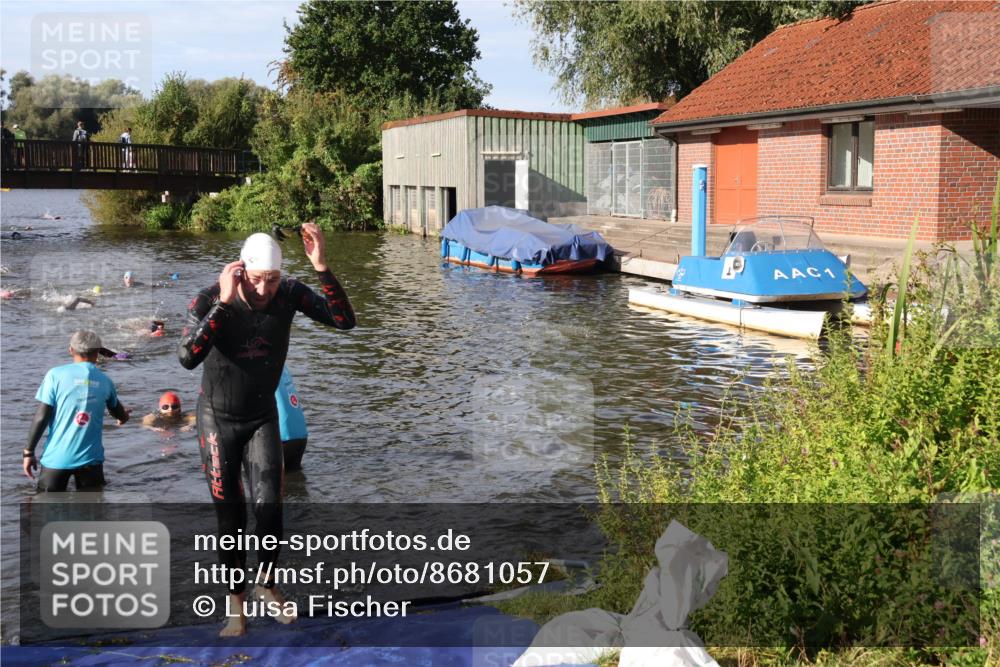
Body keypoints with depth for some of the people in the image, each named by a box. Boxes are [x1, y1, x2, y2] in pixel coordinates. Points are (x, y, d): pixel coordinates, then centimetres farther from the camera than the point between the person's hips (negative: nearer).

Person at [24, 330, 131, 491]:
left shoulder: (56, 375, -6)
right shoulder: (105, 381, 4)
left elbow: (41, 417, -10)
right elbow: (120, 415, 22)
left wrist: (29, 451, 1)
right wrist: (125, 414, 46)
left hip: (57, 458, -2)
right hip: (90, 458, 2)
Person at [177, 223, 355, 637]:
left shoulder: (290, 293, -16)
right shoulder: (210, 300, -23)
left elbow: (345, 320, -26)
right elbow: (187, 358, -38)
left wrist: (321, 267, -37)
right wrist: (223, 302, -42)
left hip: (263, 416, 2)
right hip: (218, 417, -1)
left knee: (268, 504, -8)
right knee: (229, 513, 2)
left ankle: (267, 585, 17)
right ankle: (235, 601, 18)